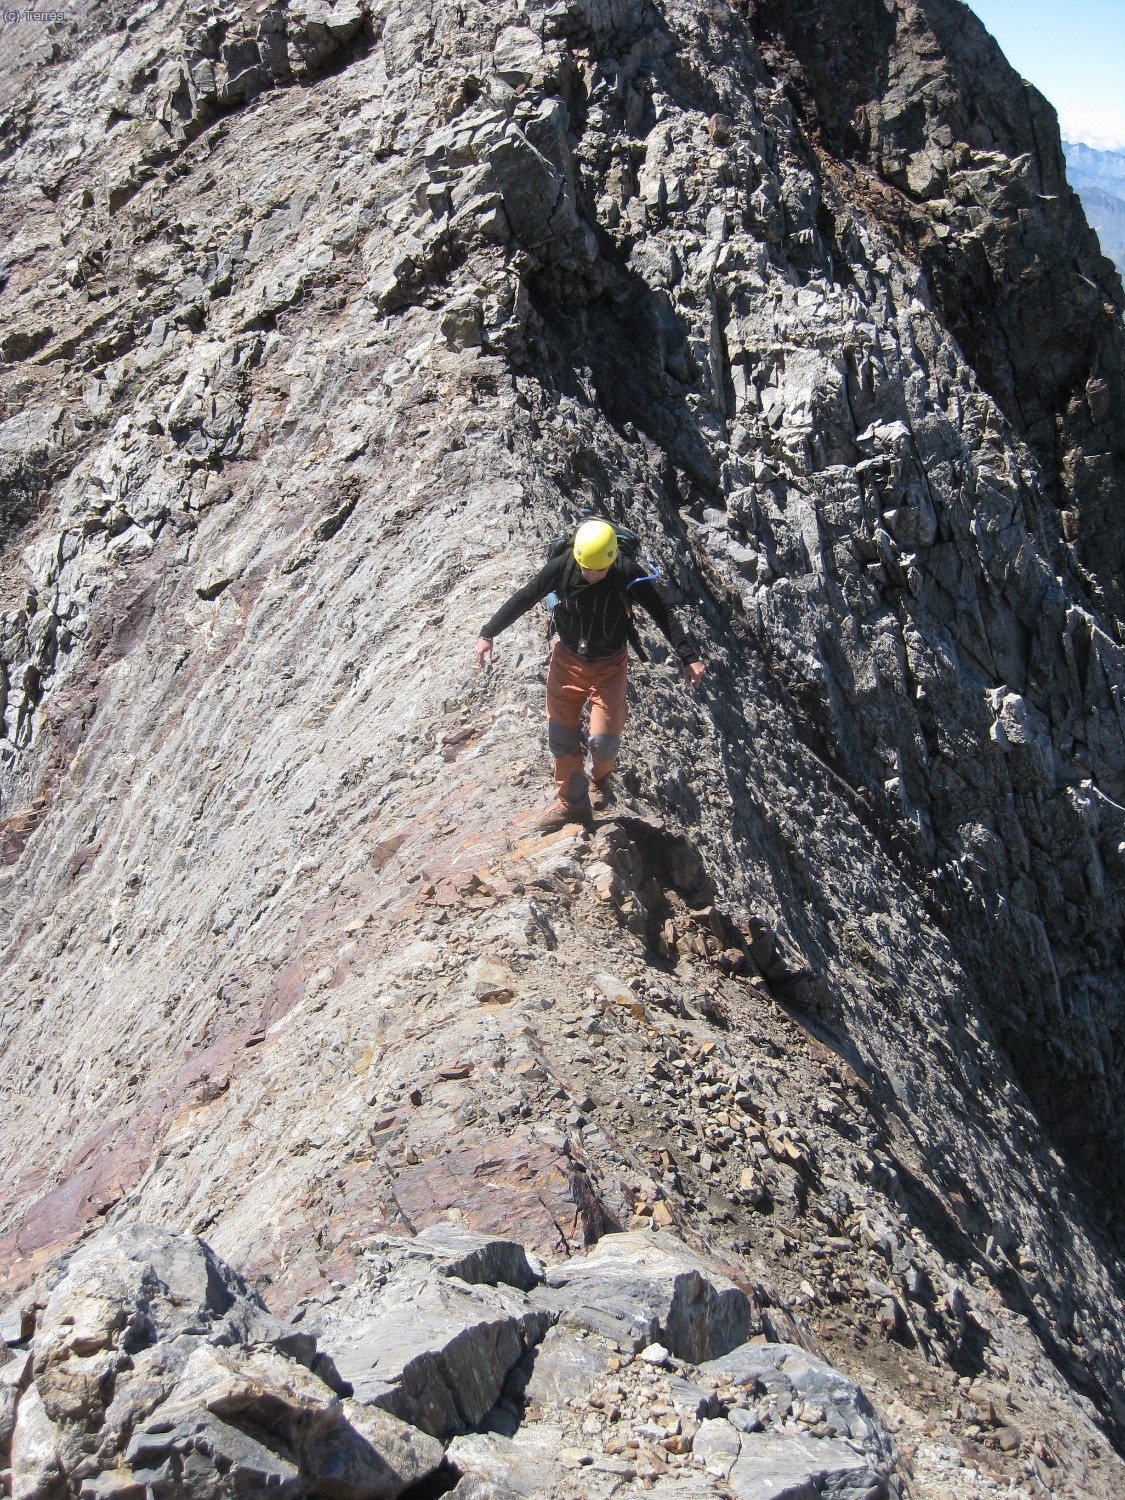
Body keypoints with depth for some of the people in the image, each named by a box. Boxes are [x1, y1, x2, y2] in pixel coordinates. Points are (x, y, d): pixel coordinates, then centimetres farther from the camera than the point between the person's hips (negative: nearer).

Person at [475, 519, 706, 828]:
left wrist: (689, 657, -21)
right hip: (567, 660, 2)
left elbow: (663, 616, -16)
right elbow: (523, 599, -8)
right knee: (560, 735, 2)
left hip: (609, 665, -2)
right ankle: (572, 803, 18)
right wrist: (488, 633, -6)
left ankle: (602, 781, 27)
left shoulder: (629, 574, -23)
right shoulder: (562, 567, -19)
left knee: (604, 739, -8)